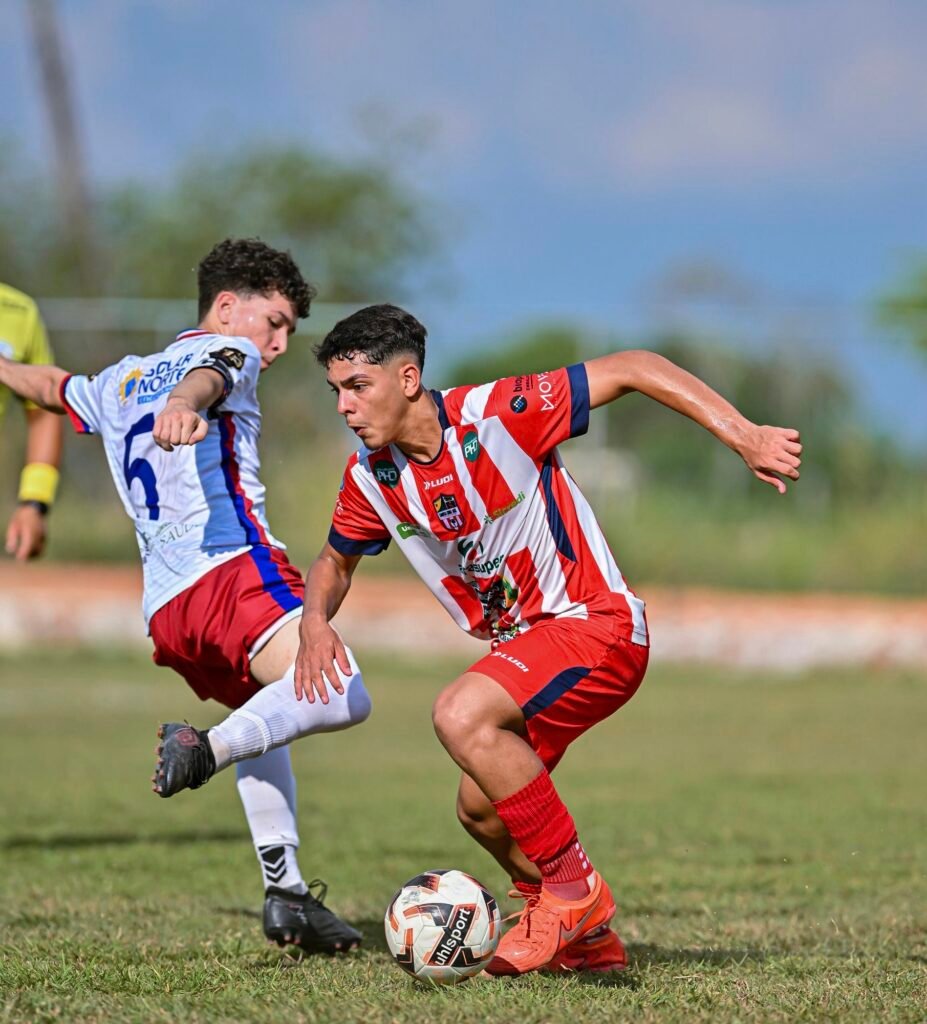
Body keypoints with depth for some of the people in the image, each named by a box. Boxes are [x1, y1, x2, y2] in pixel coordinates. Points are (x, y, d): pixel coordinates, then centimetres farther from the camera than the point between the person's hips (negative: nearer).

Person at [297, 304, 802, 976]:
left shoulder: (495, 416, -21)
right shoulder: (371, 478, -1)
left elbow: (633, 369, -19)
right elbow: (336, 561, 19)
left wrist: (744, 436, -25)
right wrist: (316, 620, -5)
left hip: (596, 622, -8)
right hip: (520, 643, 8)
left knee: (461, 715, -28)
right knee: (481, 809, 8)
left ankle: (574, 890, -16)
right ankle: (586, 939, 32)